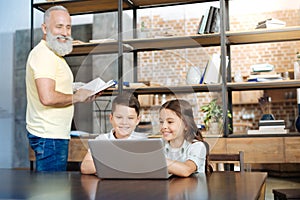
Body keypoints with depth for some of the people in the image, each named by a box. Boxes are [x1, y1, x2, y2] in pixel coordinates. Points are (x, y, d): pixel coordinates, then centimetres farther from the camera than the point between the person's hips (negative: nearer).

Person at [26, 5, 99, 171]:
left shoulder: (52, 55, 20)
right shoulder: (44, 54, -15)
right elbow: (47, 97, -27)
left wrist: (83, 96, 11)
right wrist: (76, 97, -12)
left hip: (57, 133, 11)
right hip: (49, 136, -11)